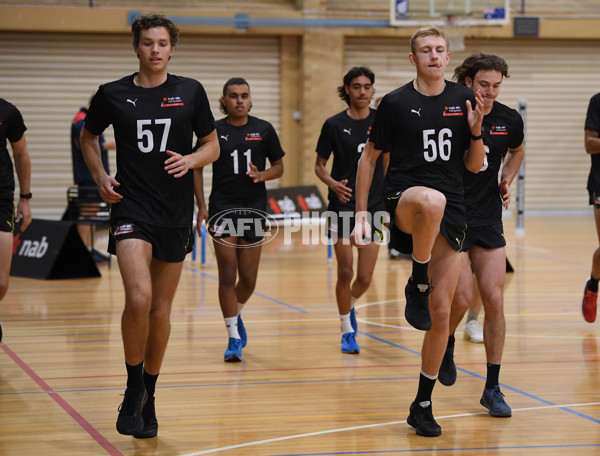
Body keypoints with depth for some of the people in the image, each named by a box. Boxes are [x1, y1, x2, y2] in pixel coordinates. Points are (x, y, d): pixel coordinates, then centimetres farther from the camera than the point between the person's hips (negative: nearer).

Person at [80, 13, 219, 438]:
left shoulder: (191, 92, 3)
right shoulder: (113, 94, 1)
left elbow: (212, 146, 10)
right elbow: (88, 136, 18)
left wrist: (191, 159, -11)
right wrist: (101, 176, 3)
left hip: (175, 213, 2)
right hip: (131, 209, -2)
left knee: (161, 311, 8)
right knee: (138, 299, -20)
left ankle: (148, 398, 25)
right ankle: (133, 391, 0)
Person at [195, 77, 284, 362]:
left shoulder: (264, 130, 4)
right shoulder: (214, 131, 0)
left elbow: (279, 166, 10)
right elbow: (197, 168, 5)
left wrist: (262, 175, -12)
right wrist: (201, 206, -5)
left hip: (254, 208, 2)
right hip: (222, 208, -2)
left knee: (249, 279, 6)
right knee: (228, 275, -7)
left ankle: (236, 314, 37)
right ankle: (234, 338, 1)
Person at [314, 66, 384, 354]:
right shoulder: (335, 125, -3)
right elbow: (319, 165, 3)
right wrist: (333, 184, -17)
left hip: (374, 205, 2)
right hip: (343, 207, -2)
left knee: (365, 278, 0)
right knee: (345, 272, -4)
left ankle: (350, 306, 34)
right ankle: (347, 330, 16)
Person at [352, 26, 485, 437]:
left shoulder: (463, 99, 9)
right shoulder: (396, 103, 0)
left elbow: (475, 165, 12)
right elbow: (369, 158, 6)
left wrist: (475, 131, -7)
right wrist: (361, 214, 1)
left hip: (451, 213, 4)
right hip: (404, 202, -3)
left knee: (441, 313, 2)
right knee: (433, 200, -43)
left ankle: (423, 405, 17)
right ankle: (417, 285, -18)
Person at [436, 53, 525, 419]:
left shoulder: (510, 120, 1)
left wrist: (506, 182, 9)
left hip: (489, 222, 3)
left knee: (494, 300, -3)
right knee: (462, 299, -10)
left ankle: (493, 388, 7)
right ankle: (446, 343, 26)